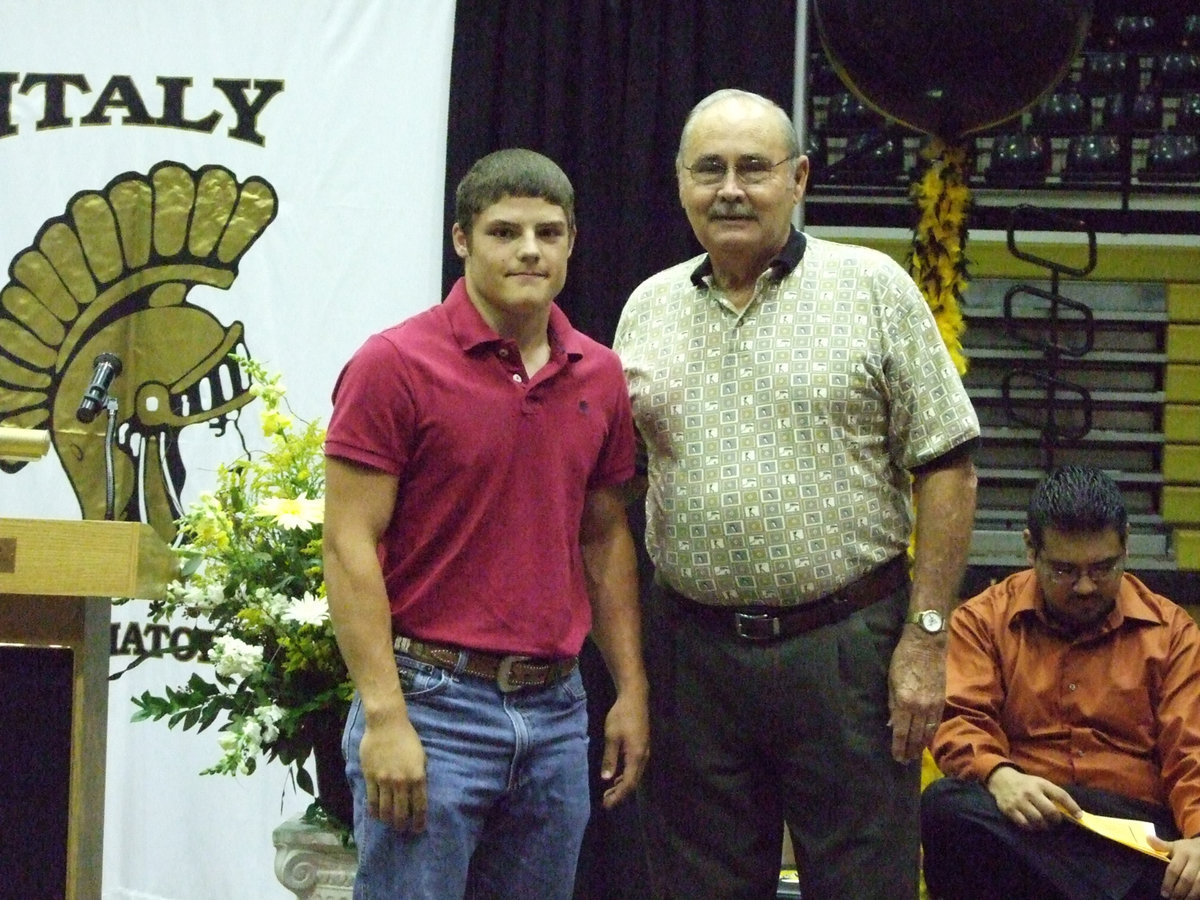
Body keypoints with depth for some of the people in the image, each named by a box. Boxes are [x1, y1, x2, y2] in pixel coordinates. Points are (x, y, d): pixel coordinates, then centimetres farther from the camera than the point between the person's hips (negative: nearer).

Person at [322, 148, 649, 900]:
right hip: (433, 703, -6)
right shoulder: (397, 365, -8)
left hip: (557, 709, 6)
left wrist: (631, 689, 10)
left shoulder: (600, 377, 10)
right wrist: (384, 716, -17)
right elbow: (350, 544, -11)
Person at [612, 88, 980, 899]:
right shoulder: (649, 308, 11)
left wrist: (926, 637, -8)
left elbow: (946, 467, -3)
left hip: (846, 646, -3)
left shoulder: (874, 290, -1)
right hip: (693, 647, 4)